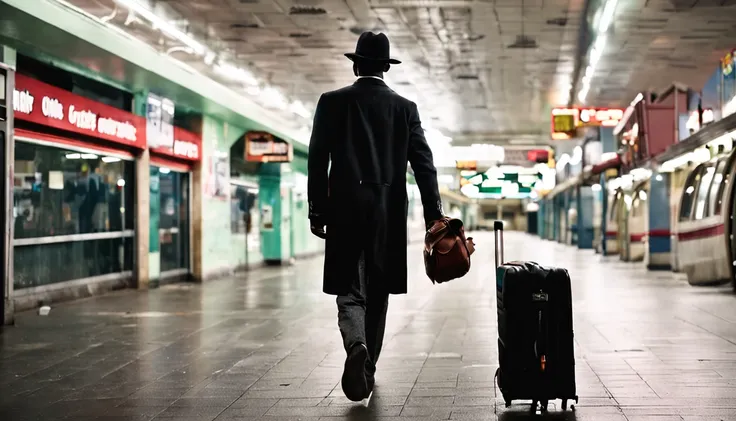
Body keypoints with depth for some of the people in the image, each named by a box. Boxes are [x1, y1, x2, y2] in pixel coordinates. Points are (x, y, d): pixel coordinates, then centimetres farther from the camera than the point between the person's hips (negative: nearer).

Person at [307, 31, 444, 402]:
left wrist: (317, 211, 3)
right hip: (389, 212, 2)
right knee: (377, 292, 14)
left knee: (350, 290, 0)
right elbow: (424, 164, 0)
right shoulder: (405, 108, 5)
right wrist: (433, 216, 0)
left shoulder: (332, 102, 2)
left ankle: (357, 346, -28)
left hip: (345, 208, -1)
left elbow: (317, 160, -2)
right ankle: (368, 366, 21)